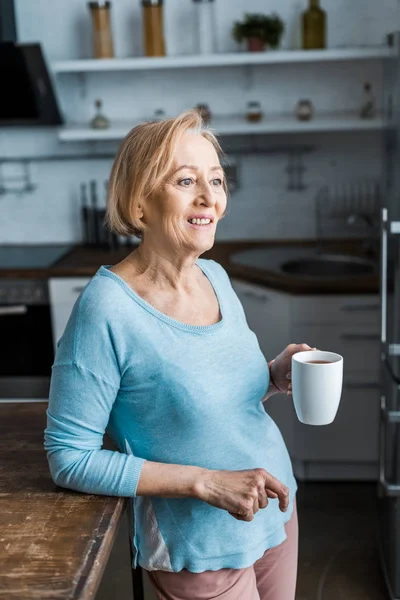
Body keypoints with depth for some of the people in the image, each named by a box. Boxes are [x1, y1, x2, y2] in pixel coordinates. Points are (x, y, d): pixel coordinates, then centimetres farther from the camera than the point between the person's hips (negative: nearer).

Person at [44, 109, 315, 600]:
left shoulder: (216, 277, -3)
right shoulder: (107, 309, -24)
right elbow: (69, 458, -20)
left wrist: (277, 374, -9)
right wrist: (206, 482, -25)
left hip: (276, 516, 7)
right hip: (201, 552, -6)